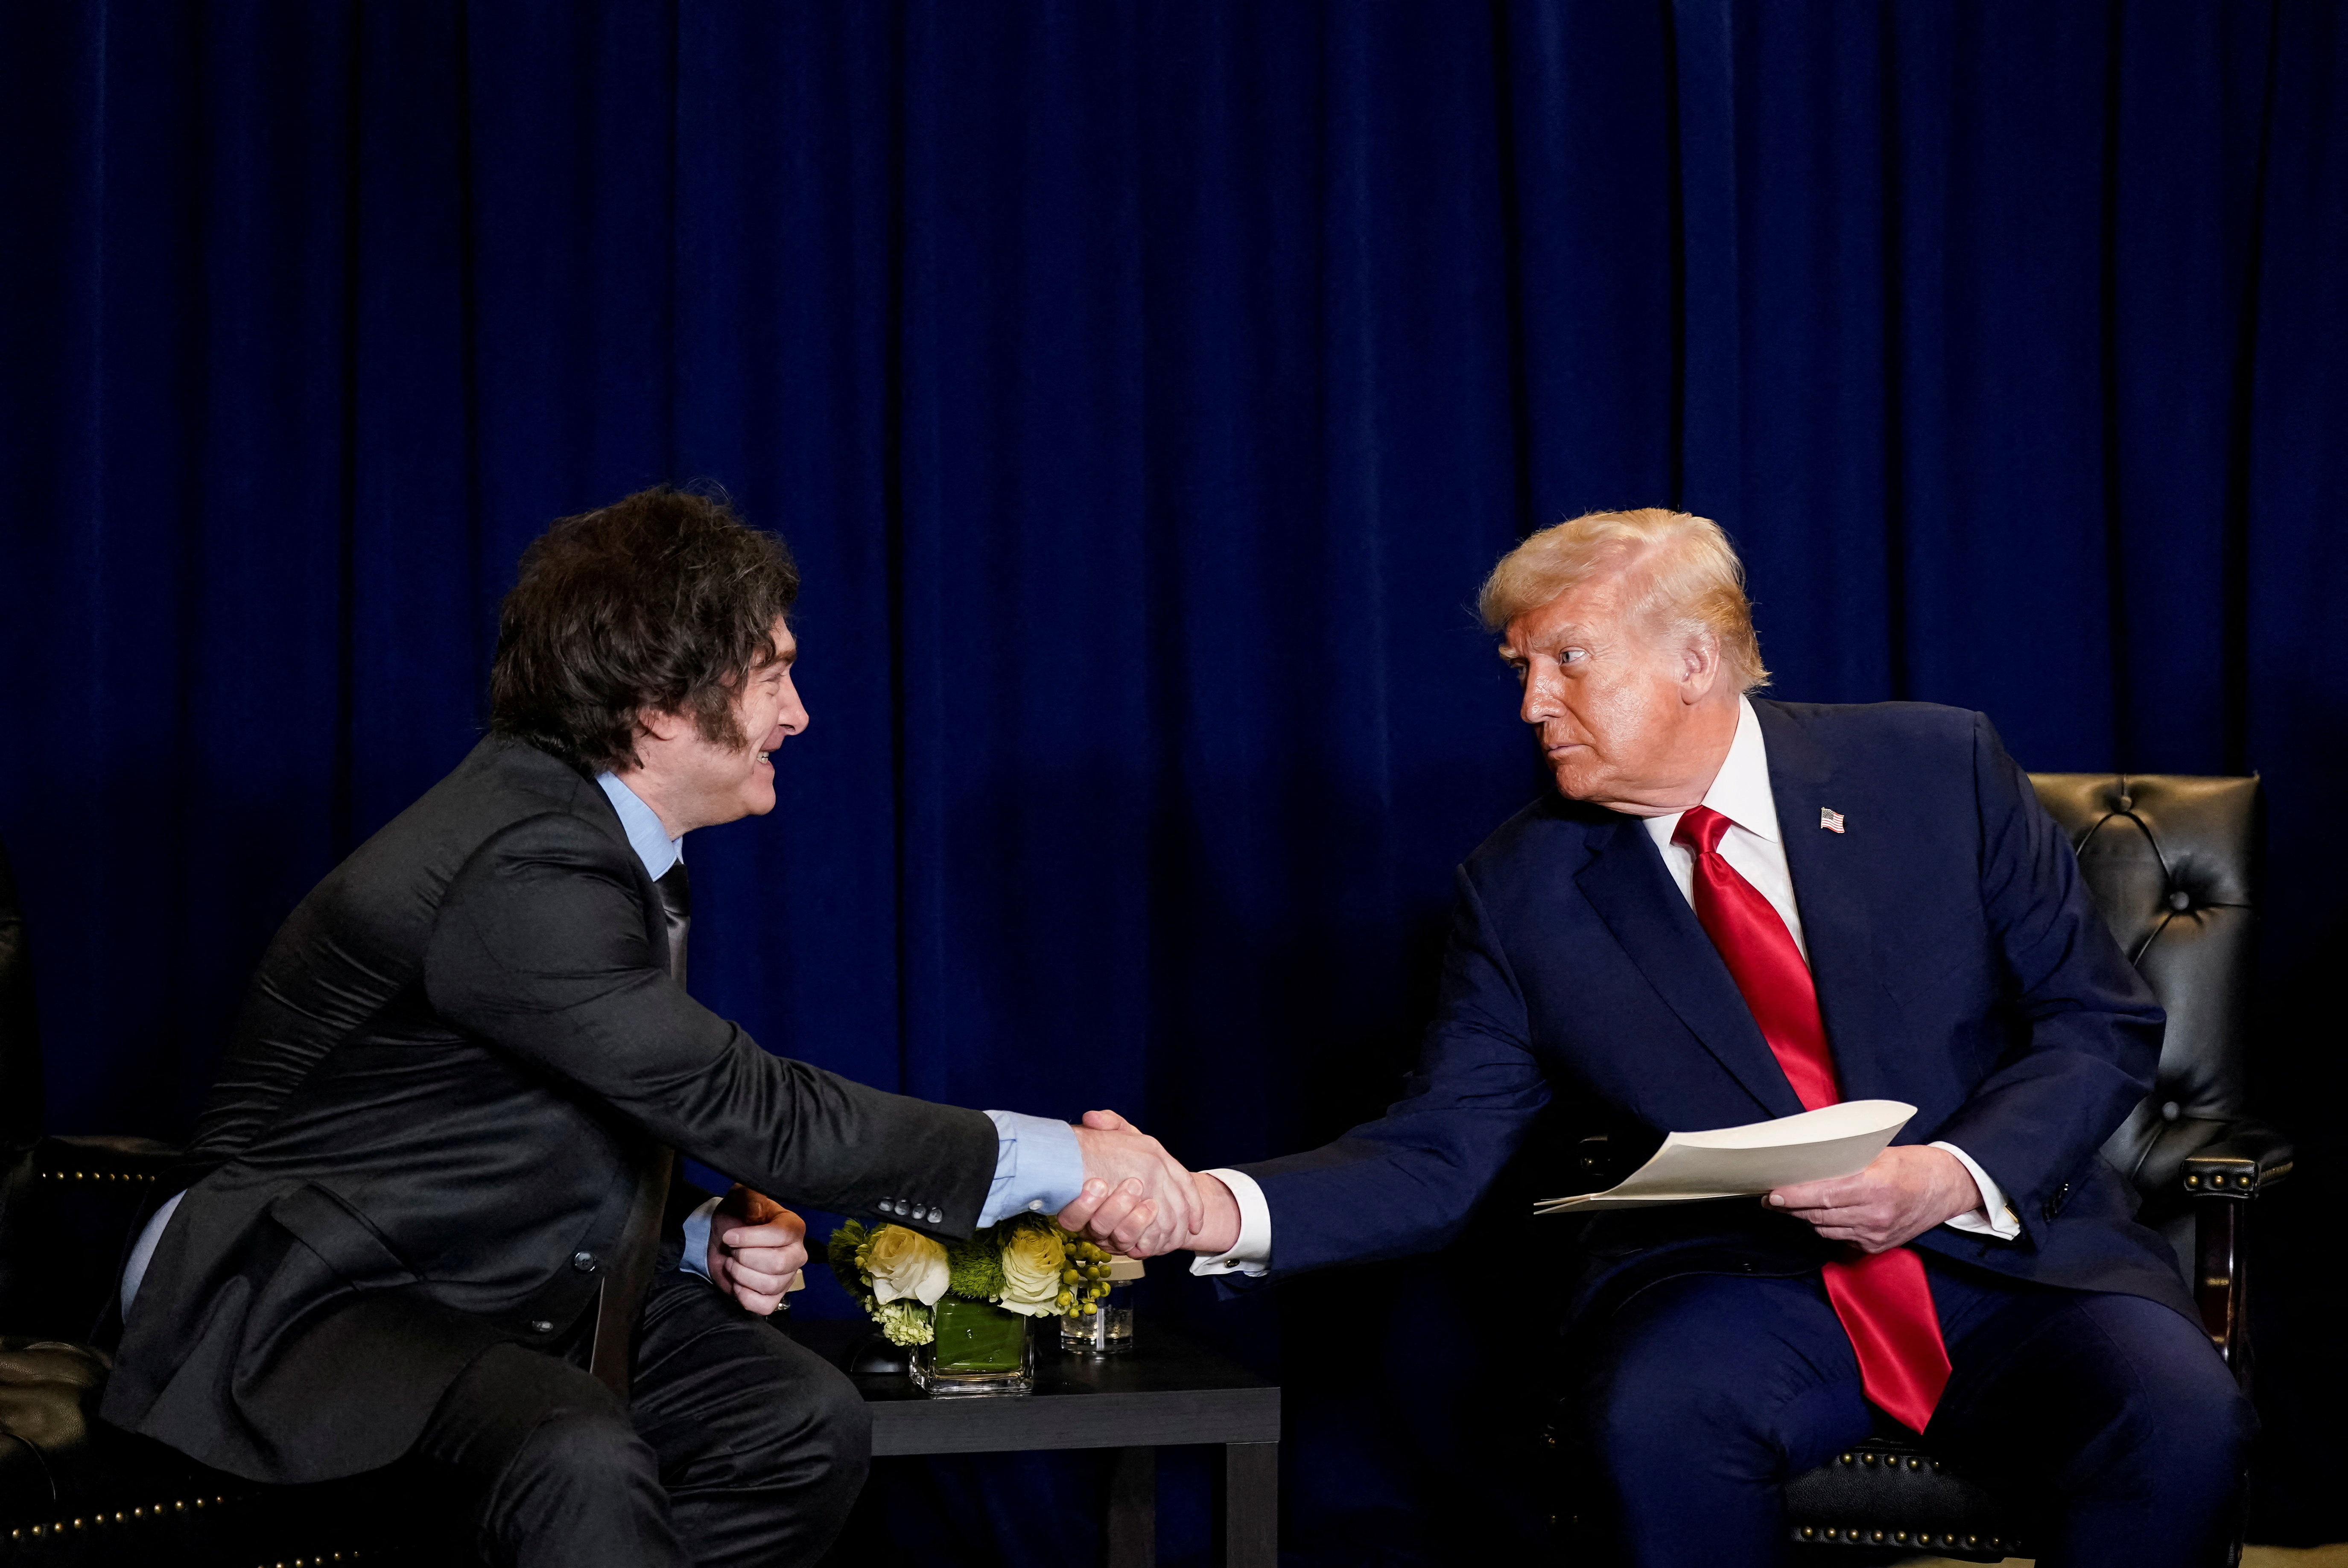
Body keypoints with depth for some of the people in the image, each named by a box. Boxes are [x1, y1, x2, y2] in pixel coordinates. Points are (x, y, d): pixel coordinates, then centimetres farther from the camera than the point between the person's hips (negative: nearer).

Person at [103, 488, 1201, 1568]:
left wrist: (702, 1239, -3)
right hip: (321, 1294, -9)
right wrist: (1057, 1161, -22)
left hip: (498, 1282, 10)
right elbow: (750, 1110, -27)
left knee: (807, 1421, -11)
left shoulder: (612, 848, 6)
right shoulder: (520, 871, -26)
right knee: (581, 1465, -37)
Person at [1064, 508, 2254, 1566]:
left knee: (2176, 1416, -30)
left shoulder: (1937, 771, 1)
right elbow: (1437, 1155, 0)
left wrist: (1957, 1175, -15)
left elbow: (2104, 1024, 3)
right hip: (1735, 1293, 0)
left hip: (2011, 1255, 0)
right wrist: (1215, 1207, -18)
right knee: (1651, 1415, -34)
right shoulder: (1522, 890, 4)